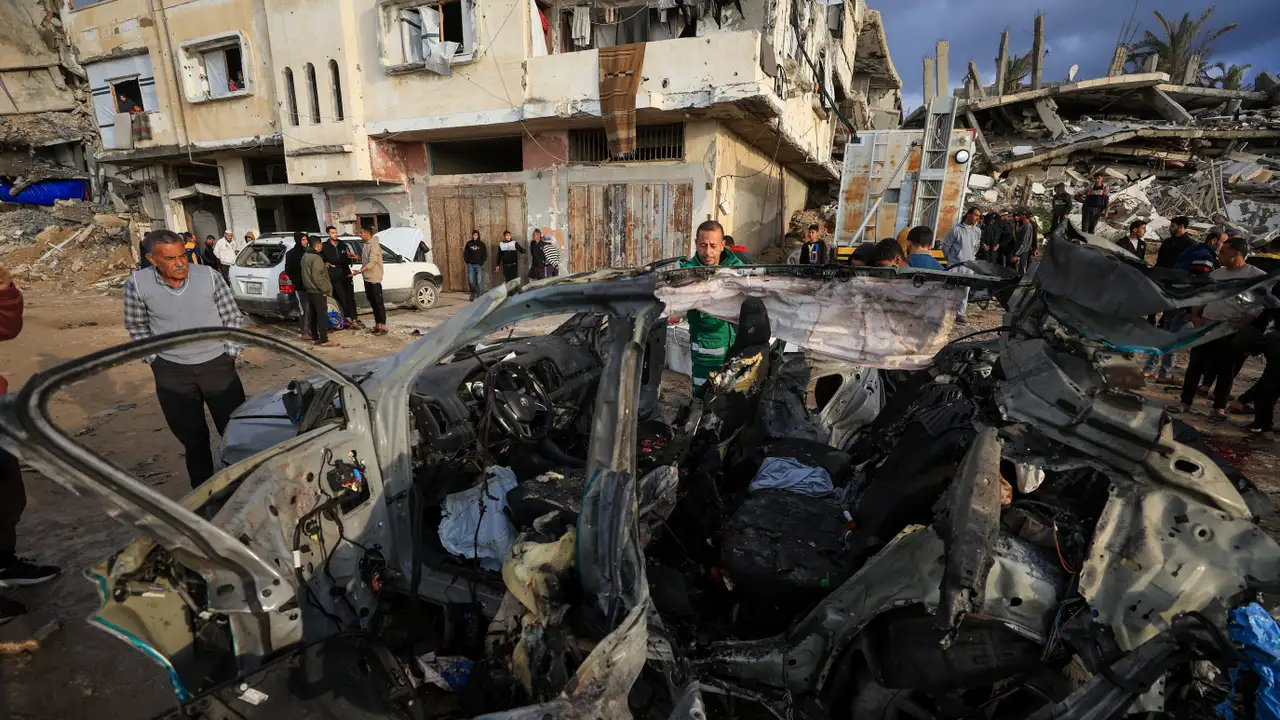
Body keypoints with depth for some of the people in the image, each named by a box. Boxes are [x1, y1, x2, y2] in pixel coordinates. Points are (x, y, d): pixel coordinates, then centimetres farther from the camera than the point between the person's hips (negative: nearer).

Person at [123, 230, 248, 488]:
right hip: (172, 372, 0)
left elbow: (233, 317, 1)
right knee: (193, 438, 11)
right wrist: (153, 360, 3)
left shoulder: (209, 275, -9)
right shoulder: (137, 284, -9)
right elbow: (137, 326, 6)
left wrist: (230, 353, 0)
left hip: (217, 364, 0)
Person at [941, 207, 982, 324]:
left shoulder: (977, 231, 5)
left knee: (965, 290, 5)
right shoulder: (956, 229, -9)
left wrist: (971, 256, 17)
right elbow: (946, 245, -2)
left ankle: (961, 313, 12)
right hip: (954, 265, -4)